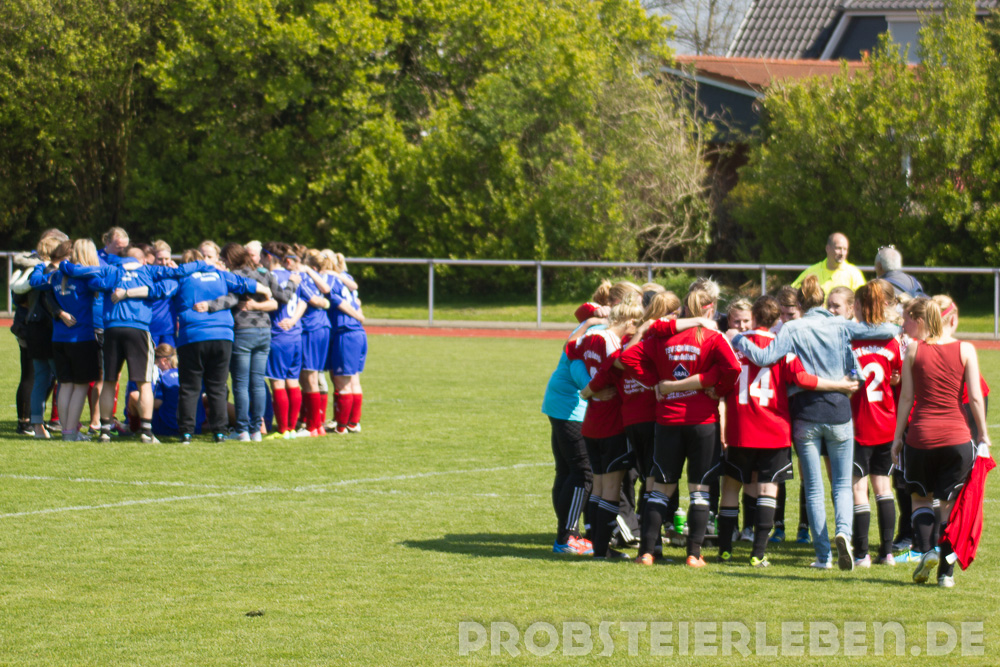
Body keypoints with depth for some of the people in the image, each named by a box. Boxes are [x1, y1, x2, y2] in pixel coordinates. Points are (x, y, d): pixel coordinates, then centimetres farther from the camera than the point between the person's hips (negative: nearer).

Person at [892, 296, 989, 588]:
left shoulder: (914, 350, 1)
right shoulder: (965, 350, -2)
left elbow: (906, 397, 3)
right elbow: (975, 397, -5)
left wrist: (898, 436, 10)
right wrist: (983, 434, 6)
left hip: (921, 433, 1)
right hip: (956, 436, -1)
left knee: (920, 497, 19)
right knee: (950, 504, 8)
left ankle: (925, 550, -3)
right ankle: (946, 571, 5)